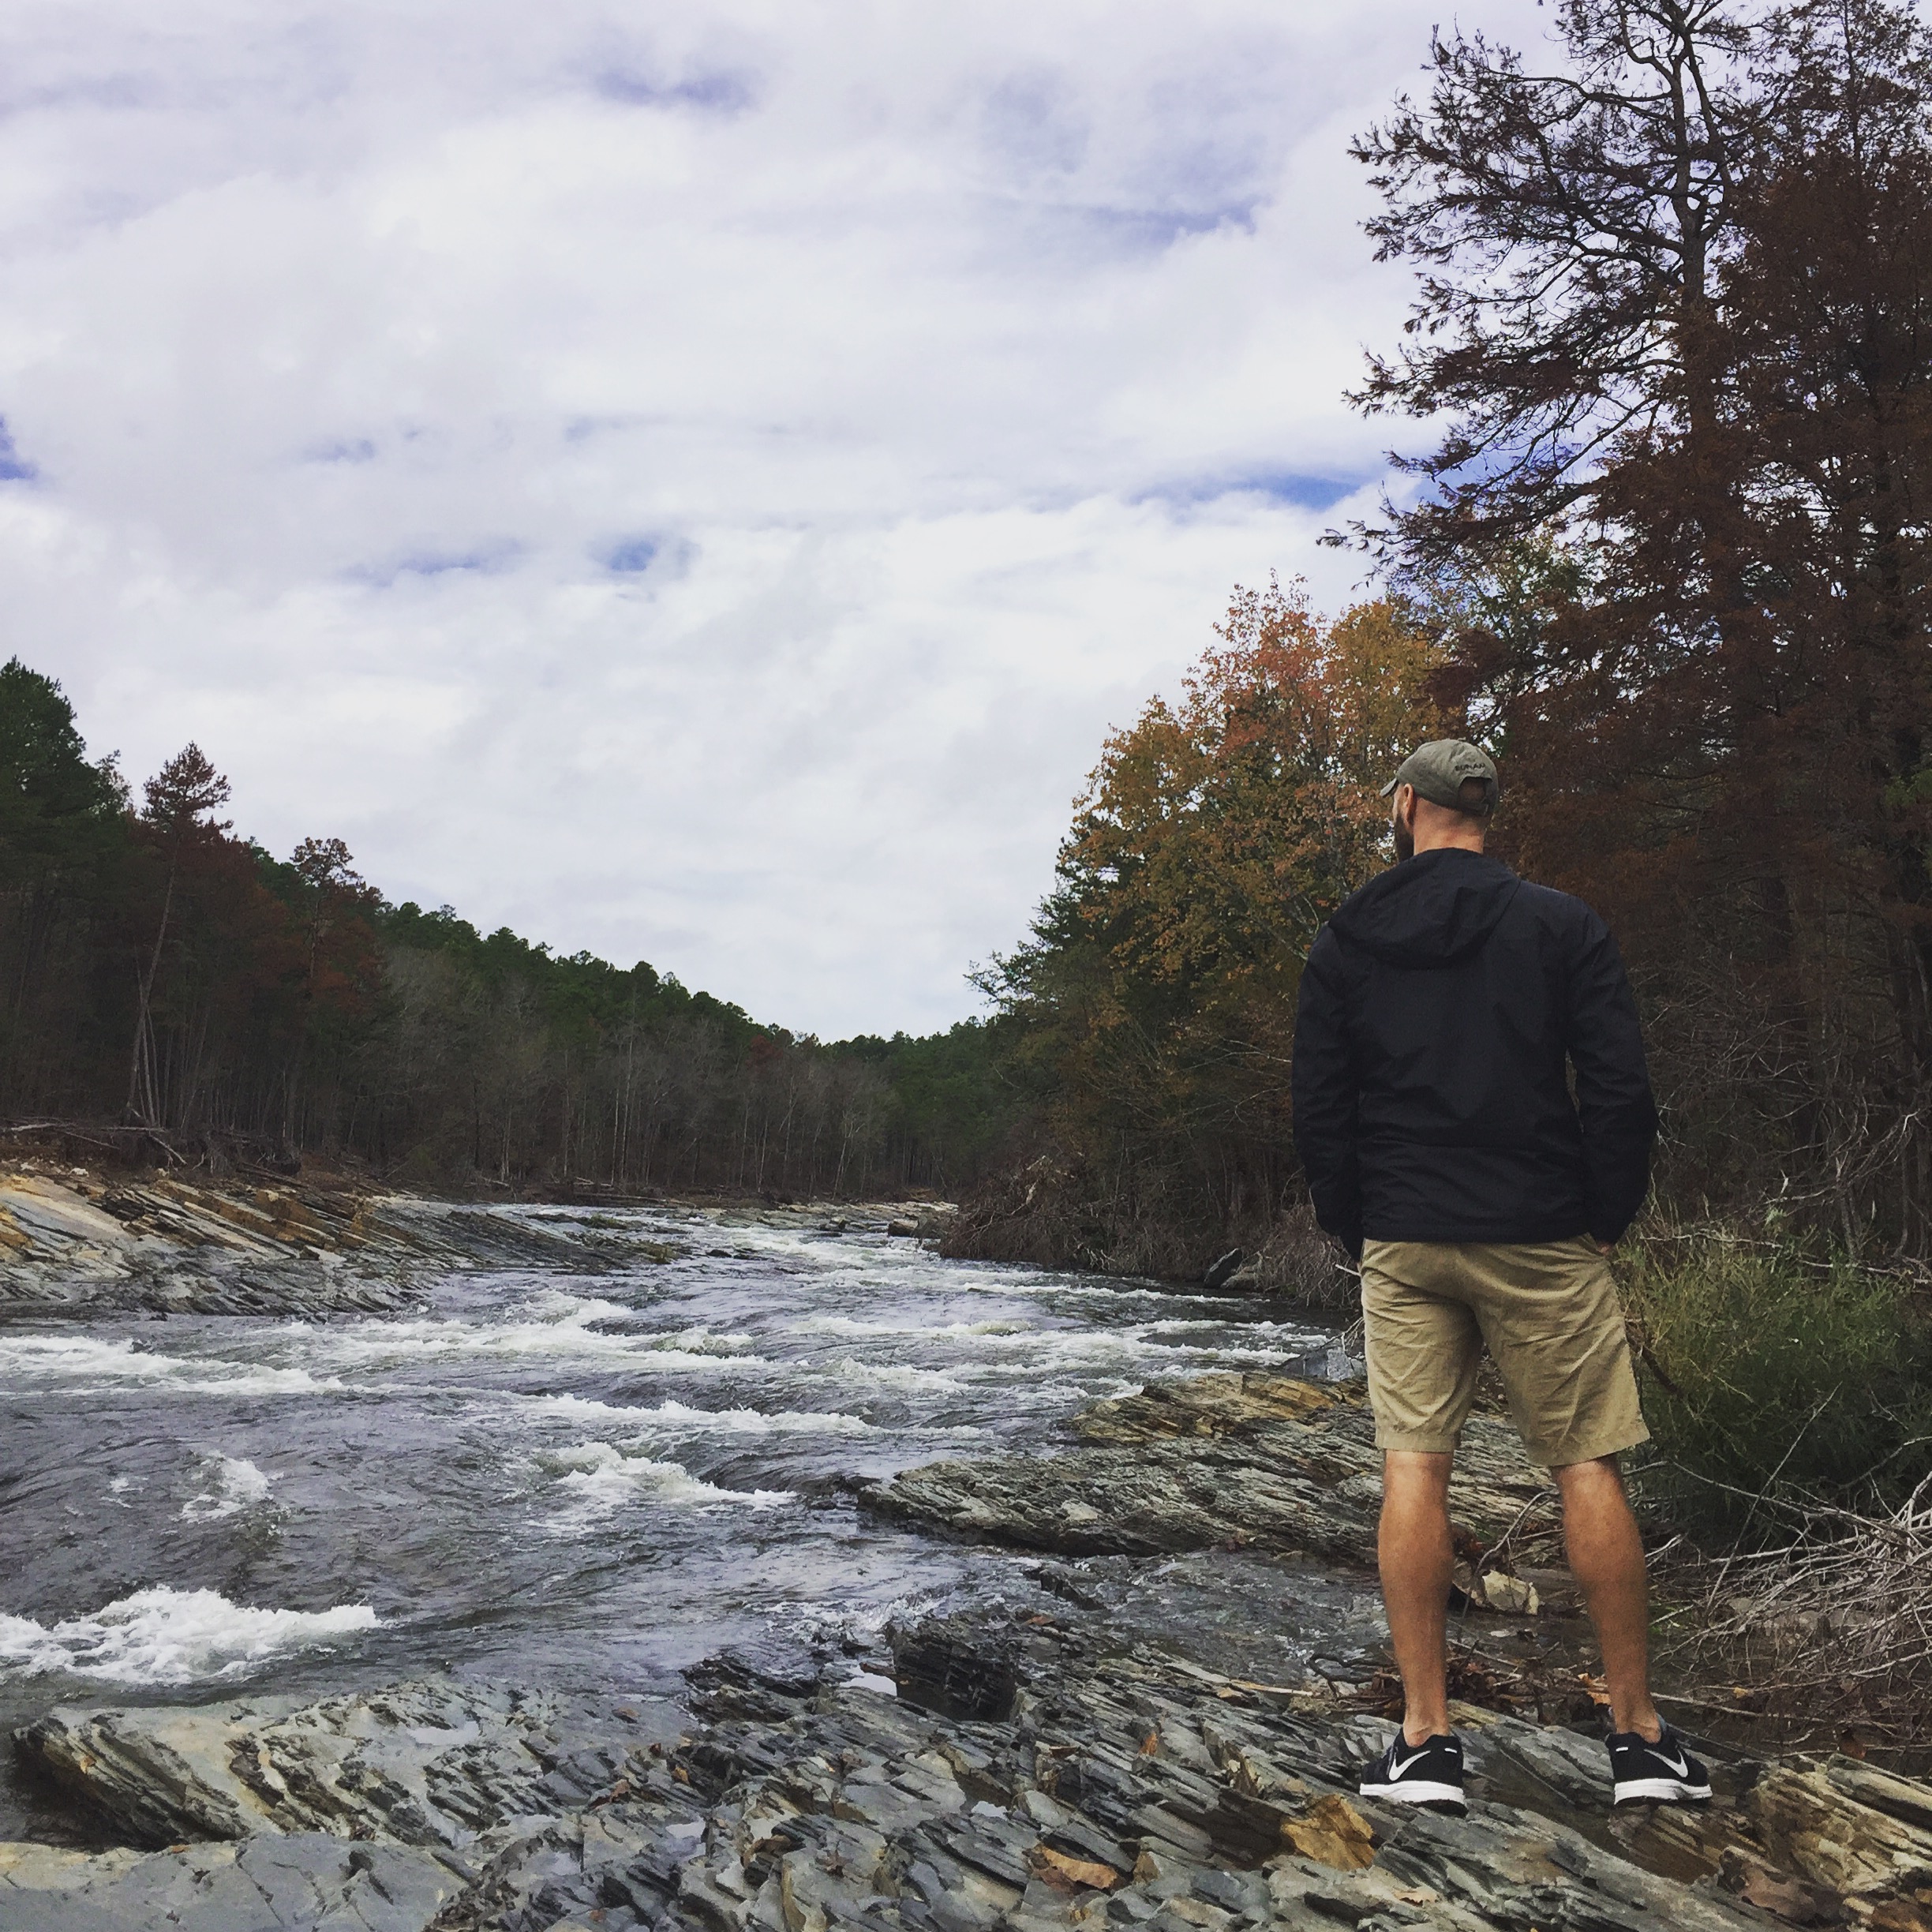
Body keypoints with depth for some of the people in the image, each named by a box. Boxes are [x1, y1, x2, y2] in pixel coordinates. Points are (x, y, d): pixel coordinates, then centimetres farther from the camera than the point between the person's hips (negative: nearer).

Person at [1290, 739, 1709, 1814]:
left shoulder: (1345, 942, 4)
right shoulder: (1561, 925, -1)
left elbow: (1319, 1110, 3)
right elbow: (1622, 1090, -6)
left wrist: (1355, 1230, 11)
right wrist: (1610, 1218, 5)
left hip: (1402, 1242, 1)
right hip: (1543, 1240, -1)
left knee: (1413, 1470, 3)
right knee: (1588, 1467, 8)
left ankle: (1427, 1740, 6)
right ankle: (1641, 1735, 16)